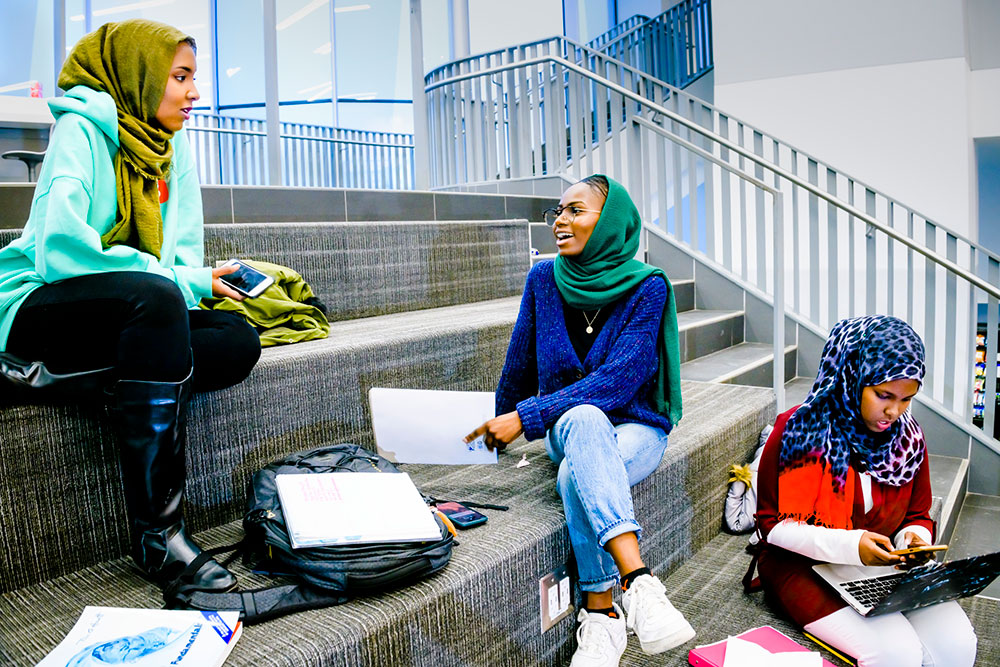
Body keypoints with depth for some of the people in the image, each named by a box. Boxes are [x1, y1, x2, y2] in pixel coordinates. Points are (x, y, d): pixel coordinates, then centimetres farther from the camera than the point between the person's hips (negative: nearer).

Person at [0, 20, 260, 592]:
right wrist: (186, 282, -22)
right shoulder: (82, 128, -10)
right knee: (156, 296, -38)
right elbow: (60, 249, -24)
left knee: (238, 342, -17)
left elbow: (184, 254, 11)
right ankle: (157, 533, -36)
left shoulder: (174, 144, 11)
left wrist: (194, 278, -14)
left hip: (124, 315, 6)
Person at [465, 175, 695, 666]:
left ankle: (601, 613, -24)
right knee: (584, 418, -36)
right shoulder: (545, 279, -1)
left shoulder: (648, 287, -12)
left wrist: (526, 417, -26)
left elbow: (618, 380, -22)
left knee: (575, 475, -36)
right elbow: (520, 363, 11)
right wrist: (501, 427, 23)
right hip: (568, 426, 2)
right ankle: (638, 581, -41)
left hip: (635, 427, -2)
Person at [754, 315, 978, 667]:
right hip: (805, 565, -5)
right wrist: (849, 545, -23)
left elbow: (918, 515, 15)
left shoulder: (907, 437, 4)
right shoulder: (798, 430, -13)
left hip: (886, 565, 5)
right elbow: (772, 523, -10)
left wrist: (914, 538, -11)